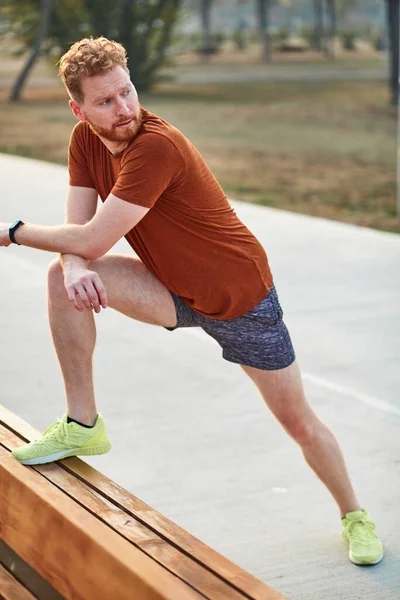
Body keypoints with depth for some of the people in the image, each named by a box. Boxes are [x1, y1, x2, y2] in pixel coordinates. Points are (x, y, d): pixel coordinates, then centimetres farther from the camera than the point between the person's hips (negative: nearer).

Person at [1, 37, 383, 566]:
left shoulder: (155, 147, -31)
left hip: (242, 298, -6)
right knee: (64, 278, -15)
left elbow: (93, 241, -31)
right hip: (175, 293, 6)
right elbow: (78, 232, -8)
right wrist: (76, 268, -31)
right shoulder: (85, 140, -7)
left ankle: (354, 515, 30)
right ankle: (83, 425, -3)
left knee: (299, 423, 2)